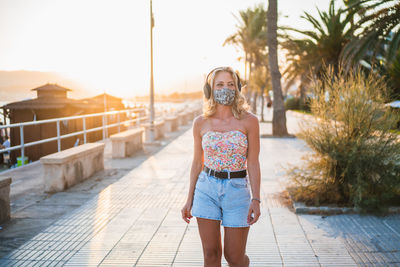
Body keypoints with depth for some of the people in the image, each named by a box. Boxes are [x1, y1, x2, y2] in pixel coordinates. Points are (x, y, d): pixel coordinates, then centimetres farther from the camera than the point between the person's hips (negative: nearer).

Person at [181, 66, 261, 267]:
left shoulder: (249, 121, -6)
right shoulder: (201, 123, 0)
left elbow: (253, 163, -5)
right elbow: (197, 163, 7)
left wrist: (256, 200, -11)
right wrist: (189, 200, 8)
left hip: (237, 191, -2)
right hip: (207, 189, 2)